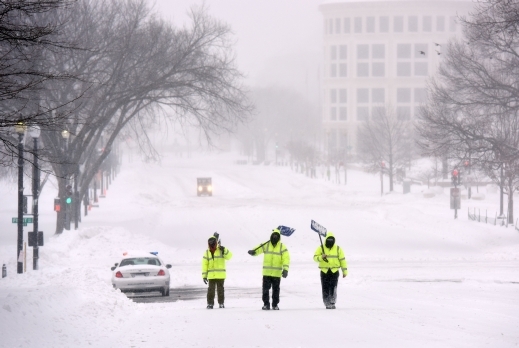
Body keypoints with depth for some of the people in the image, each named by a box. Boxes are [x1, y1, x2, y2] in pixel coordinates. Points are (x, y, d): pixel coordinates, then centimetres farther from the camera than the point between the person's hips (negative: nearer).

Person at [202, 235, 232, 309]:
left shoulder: (221, 250, 2)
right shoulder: (207, 253, 7)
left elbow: (229, 256, -9)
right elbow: (204, 264, 6)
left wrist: (224, 250, -26)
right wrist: (204, 275, 0)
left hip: (220, 275, -1)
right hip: (211, 275, 1)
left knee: (220, 289, 5)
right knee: (211, 290, -1)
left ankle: (221, 303, 13)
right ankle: (210, 304, 5)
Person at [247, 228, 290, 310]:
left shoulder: (282, 247, -1)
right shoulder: (266, 245, 5)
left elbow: (286, 258, -8)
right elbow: (258, 249, -1)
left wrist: (285, 269, -21)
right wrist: (253, 252, -26)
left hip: (277, 273, -1)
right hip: (266, 272, 1)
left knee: (276, 289, 8)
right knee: (265, 289, -1)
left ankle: (275, 304, 17)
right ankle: (266, 304, 8)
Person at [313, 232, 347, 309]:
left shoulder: (337, 249, 7)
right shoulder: (321, 248, 4)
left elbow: (342, 260, 10)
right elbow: (315, 257, -1)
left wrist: (345, 271, 8)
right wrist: (321, 257, -23)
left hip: (334, 271, -1)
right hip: (324, 271, 1)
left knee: (333, 288, -15)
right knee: (325, 289, 1)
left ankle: (332, 303, -11)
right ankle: (327, 304, 10)